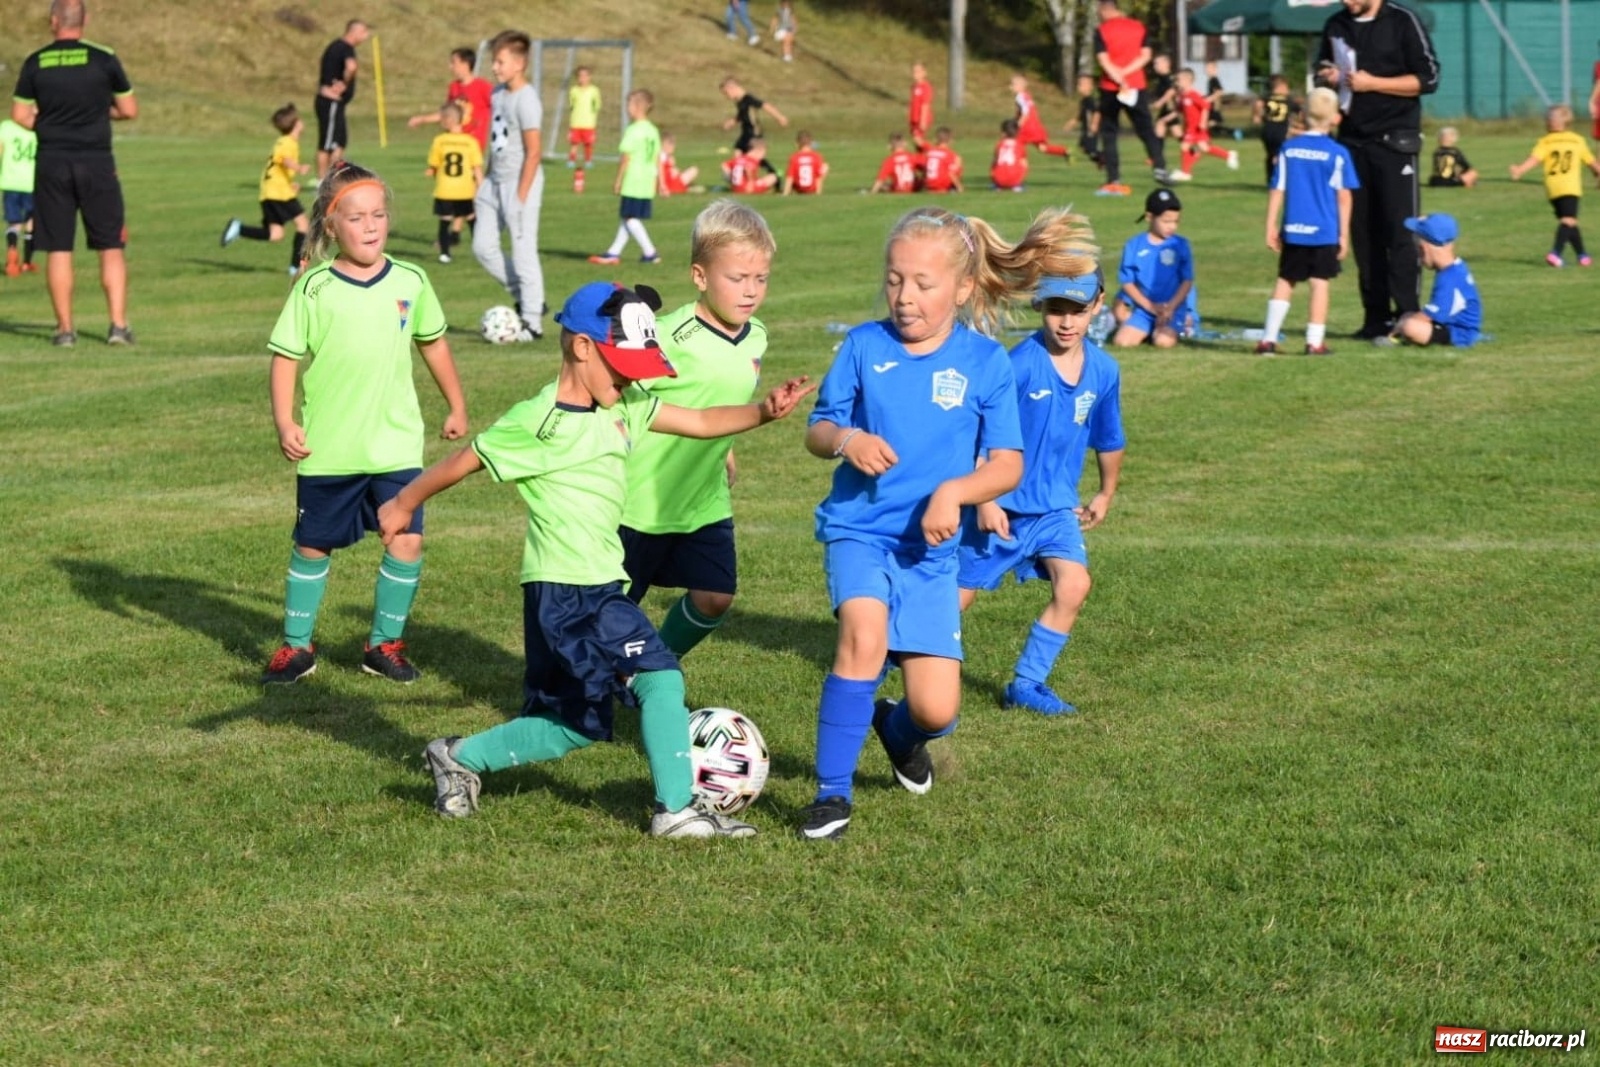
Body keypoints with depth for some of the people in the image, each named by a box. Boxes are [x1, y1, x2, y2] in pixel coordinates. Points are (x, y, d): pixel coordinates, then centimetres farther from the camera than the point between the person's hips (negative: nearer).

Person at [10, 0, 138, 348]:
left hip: (51, 163, 1)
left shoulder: (35, 63, 0)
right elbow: (130, 110, 1)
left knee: (58, 250, 6)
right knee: (111, 248, 5)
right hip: (96, 162, -1)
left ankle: (65, 328, 6)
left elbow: (20, 116, 0)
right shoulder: (104, 59, -4)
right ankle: (118, 325, -1)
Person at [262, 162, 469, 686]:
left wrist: (456, 406, 21)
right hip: (327, 448, -2)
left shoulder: (410, 281, 1)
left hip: (396, 442, 2)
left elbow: (433, 343, 15)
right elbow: (286, 358, -6)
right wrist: (285, 423, -16)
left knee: (406, 539, -6)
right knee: (312, 545, 10)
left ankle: (385, 643, 12)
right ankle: (296, 646, 25)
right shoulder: (314, 288, -8)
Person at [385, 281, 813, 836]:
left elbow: (702, 422, 10)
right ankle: (675, 810, -8)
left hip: (599, 585, 9)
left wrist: (764, 410, -6)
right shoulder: (538, 422, -14)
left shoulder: (625, 407, 8)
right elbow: (462, 462, -4)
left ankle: (461, 758, 28)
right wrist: (403, 505, 6)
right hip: (564, 588, -9)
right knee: (658, 676, -15)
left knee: (577, 726, 15)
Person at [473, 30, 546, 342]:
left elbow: (533, 151, -17)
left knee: (523, 251, -3)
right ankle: (523, 297, 22)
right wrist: (485, 182, 18)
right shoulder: (498, 94, 10)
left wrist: (521, 197, -18)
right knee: (483, 246, 8)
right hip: (495, 181, 9)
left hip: (519, 182, -9)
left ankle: (532, 322, 4)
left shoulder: (526, 100, -16)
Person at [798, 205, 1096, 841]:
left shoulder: (985, 362, -2)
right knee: (864, 634, -31)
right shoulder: (865, 346, -1)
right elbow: (817, 432, 4)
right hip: (859, 528, -1)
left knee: (937, 710, -4)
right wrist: (845, 439, -18)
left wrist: (954, 491, -20)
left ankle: (899, 731, 37)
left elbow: (1008, 465, -2)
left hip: (930, 547, 1)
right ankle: (832, 791, -16)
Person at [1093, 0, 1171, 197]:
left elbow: (1104, 61, -13)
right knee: (1146, 129, 12)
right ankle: (1159, 167, -5)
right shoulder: (1138, 26, 6)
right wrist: (1125, 72, -8)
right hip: (1137, 87, 3)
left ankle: (1113, 181, -2)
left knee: (1108, 134, 5)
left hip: (1110, 89, -3)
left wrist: (1120, 82, -17)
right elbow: (1146, 56, 1)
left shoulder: (1102, 31, -5)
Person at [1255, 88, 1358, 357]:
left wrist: (1271, 227, 8)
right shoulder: (1338, 153, -6)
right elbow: (1344, 196, -4)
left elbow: (1277, 190, 2)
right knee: (1320, 283, 2)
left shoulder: (1288, 149, 1)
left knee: (1285, 280, 11)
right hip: (1325, 231, -3)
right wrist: (1344, 234, 2)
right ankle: (1315, 342, 1)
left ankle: (1268, 339, 9)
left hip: (1293, 230, 3)